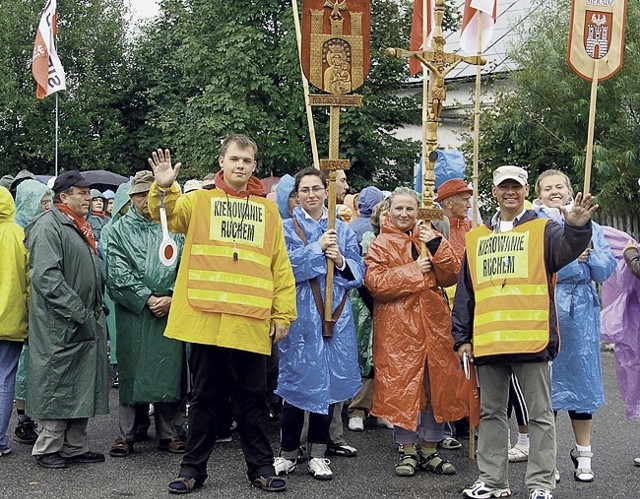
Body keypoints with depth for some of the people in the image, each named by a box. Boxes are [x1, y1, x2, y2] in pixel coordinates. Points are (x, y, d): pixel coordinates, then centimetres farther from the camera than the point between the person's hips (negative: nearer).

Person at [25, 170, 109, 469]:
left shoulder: (79, 228, 19)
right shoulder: (48, 226, -12)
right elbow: (46, 277, -21)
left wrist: (97, 308, 15)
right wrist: (78, 312, -22)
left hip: (86, 322, 9)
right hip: (60, 324, -9)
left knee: (82, 385, 12)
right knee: (57, 384, -2)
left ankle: (75, 446, 20)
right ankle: (47, 448, 8)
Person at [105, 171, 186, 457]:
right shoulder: (120, 230, 6)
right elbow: (119, 274, -3)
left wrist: (171, 298, -9)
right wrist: (148, 299, -11)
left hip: (169, 312, 1)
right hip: (133, 313, -1)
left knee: (168, 369, 4)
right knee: (131, 371, 2)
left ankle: (167, 433, 15)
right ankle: (126, 434, 11)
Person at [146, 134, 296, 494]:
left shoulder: (268, 209, 13)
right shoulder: (200, 200, 9)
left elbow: (280, 266, 10)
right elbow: (170, 215, -10)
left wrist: (283, 314, 4)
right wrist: (164, 187, -30)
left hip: (252, 323, 1)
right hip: (206, 318, -1)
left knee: (253, 398, 9)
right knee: (205, 396, 9)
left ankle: (261, 467, 20)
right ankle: (194, 468, 20)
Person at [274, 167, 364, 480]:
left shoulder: (342, 230, 12)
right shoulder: (287, 228, 4)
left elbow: (358, 273, 7)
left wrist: (341, 260, -12)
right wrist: (317, 247, -13)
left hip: (334, 315, 3)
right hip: (299, 314, -3)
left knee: (328, 380, 5)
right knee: (297, 380, -1)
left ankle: (317, 454, 15)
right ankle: (288, 453, 12)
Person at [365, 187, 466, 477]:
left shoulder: (430, 237, 12)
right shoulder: (381, 244, 2)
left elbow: (450, 276, 3)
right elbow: (374, 282, -13)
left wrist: (437, 247, -11)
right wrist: (414, 270, -13)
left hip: (433, 323, 3)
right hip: (397, 326, -3)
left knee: (436, 385, 6)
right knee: (401, 386, 0)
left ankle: (429, 450, 18)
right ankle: (408, 450, 13)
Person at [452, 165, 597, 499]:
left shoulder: (543, 230, 4)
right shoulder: (476, 238, 15)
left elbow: (567, 248, -20)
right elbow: (465, 292, 15)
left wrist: (577, 228, -42)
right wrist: (462, 337, 10)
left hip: (531, 339, -4)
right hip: (487, 342, 4)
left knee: (539, 413, 2)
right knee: (490, 412, 12)